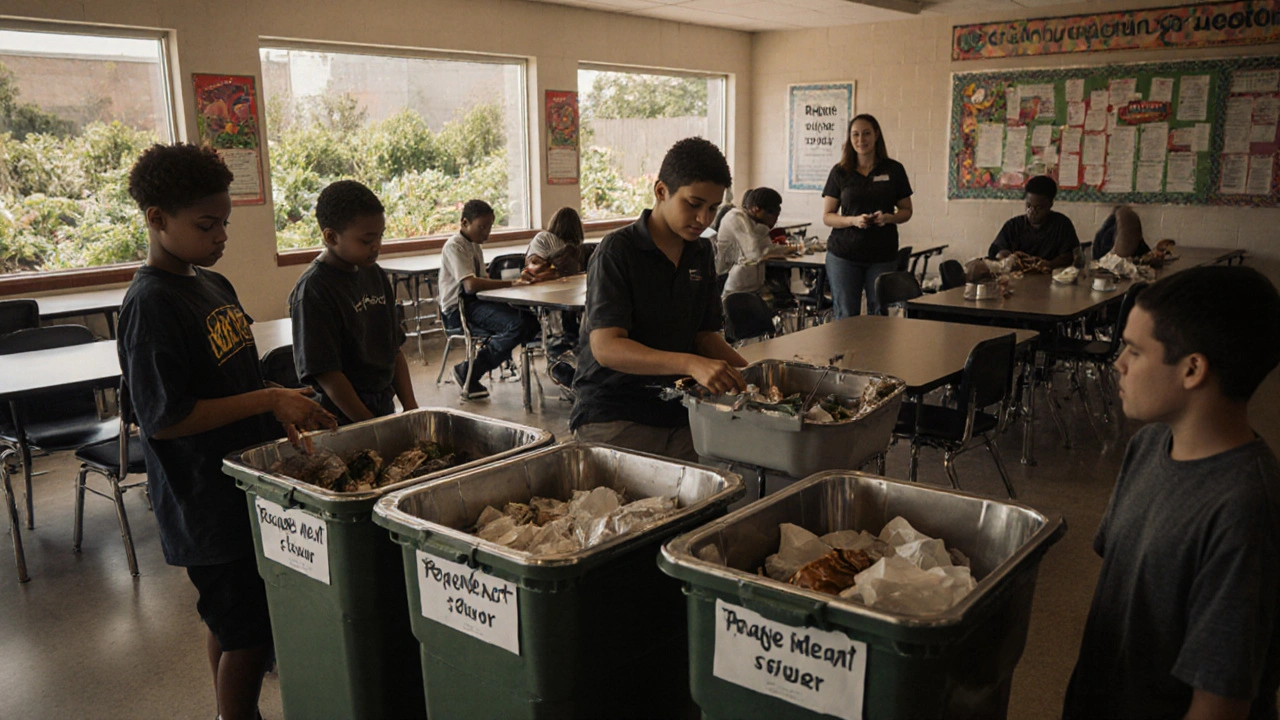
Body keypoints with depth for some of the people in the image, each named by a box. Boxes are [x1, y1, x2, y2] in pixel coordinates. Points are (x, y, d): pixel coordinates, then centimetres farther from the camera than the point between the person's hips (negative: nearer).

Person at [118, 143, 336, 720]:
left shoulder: (213, 284, 8)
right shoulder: (150, 306, -20)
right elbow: (164, 419, -23)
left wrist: (282, 409, 2)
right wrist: (268, 399, -23)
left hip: (244, 487, 9)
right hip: (207, 505, -8)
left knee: (230, 623, 21)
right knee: (248, 633, 2)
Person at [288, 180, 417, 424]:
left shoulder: (376, 275, 7)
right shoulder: (312, 291, -16)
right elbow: (326, 373, -18)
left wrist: (410, 405, 2)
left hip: (385, 407, 7)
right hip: (345, 418, -7)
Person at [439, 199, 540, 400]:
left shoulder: (474, 246, 20)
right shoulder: (454, 246, -10)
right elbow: (470, 285, -24)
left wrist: (518, 280, 0)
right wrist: (511, 283, -23)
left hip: (476, 302, 10)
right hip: (459, 309, -10)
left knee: (530, 323, -7)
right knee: (517, 325, -27)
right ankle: (467, 372, -15)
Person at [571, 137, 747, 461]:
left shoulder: (701, 252, 11)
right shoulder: (618, 251, -11)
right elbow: (606, 348, -23)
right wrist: (691, 364, -36)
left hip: (679, 411, 6)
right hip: (612, 416, -5)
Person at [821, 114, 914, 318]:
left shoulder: (894, 170, 5)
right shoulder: (840, 172, 5)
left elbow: (906, 211, 10)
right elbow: (827, 217, 4)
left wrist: (888, 218, -12)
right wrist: (853, 220, -15)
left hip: (883, 256, 0)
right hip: (844, 254, 0)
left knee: (880, 315, 3)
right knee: (845, 316, 1)